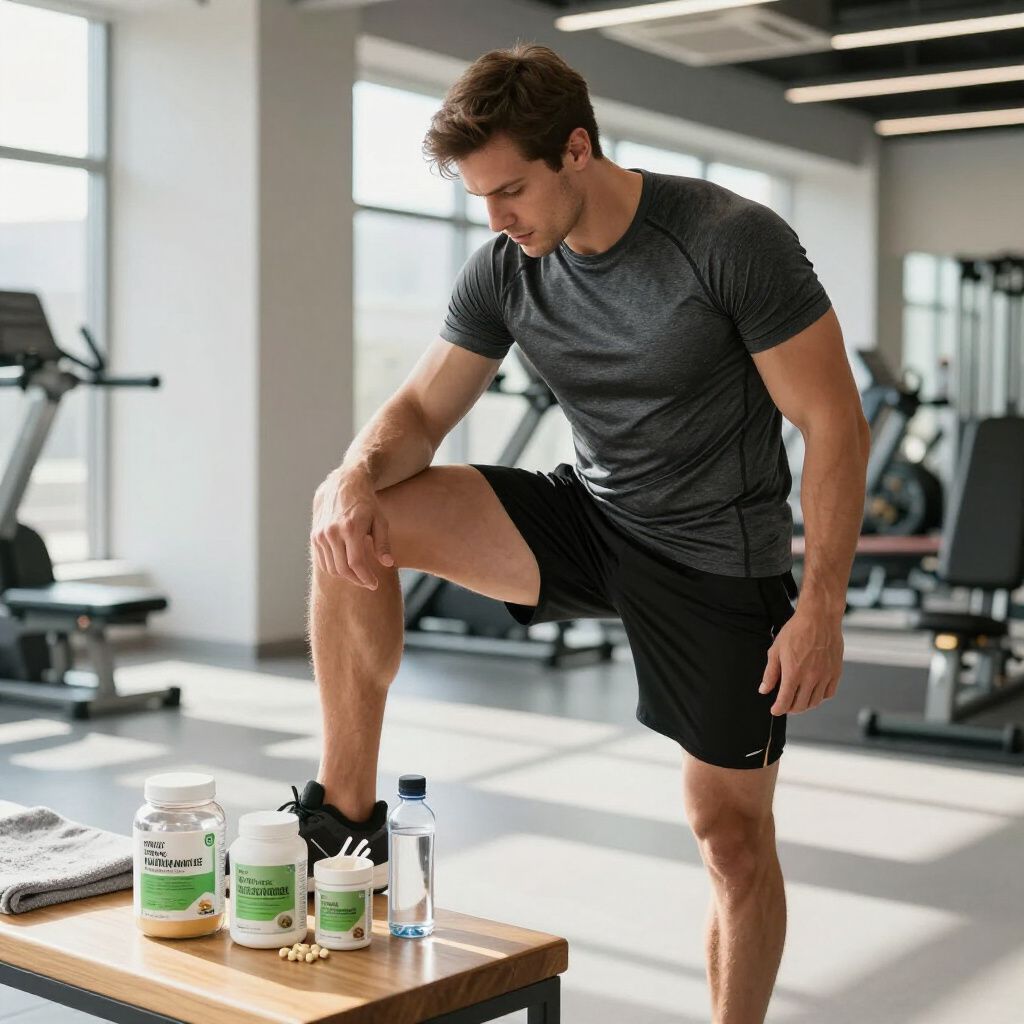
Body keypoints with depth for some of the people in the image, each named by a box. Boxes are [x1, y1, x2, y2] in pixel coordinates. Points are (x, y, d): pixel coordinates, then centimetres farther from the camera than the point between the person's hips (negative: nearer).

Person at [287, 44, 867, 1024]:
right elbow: (420, 410, 0)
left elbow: (835, 425, -16)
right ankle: (346, 814, -6)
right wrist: (356, 474, -24)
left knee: (731, 828, 1)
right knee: (359, 523, -15)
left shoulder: (735, 242, -19)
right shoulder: (503, 272, -5)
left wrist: (822, 606, -21)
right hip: (588, 516, 4)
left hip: (719, 563, -4)